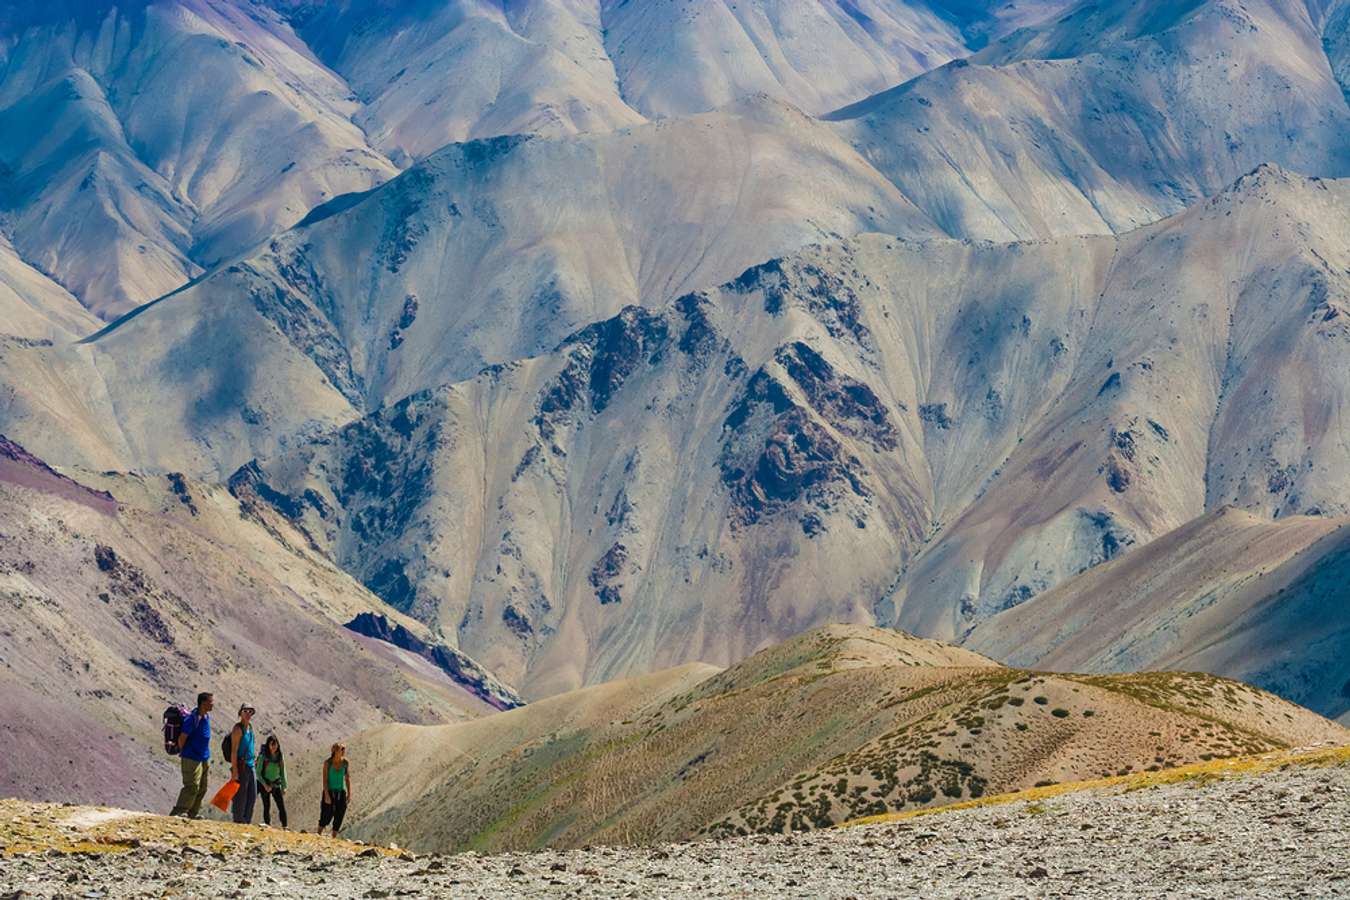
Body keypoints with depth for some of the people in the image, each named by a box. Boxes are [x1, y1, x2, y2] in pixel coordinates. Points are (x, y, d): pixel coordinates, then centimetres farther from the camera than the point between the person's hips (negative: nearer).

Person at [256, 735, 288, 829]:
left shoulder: (280, 757, 2)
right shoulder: (263, 756, -8)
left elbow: (282, 773, 10)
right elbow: (258, 773, -7)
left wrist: (284, 787, 5)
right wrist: (265, 785, -16)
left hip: (276, 785, 3)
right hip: (265, 785, -3)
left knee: (282, 807, -4)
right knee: (267, 807, -1)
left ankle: (284, 827, -2)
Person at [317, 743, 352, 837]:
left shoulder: (345, 762, -2)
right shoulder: (328, 763, -12)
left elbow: (348, 779, 4)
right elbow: (325, 780, -13)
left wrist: (349, 794, -1)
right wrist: (326, 795, -19)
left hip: (341, 793, 3)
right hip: (329, 792, -3)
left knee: (338, 818, 2)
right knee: (326, 817, 2)